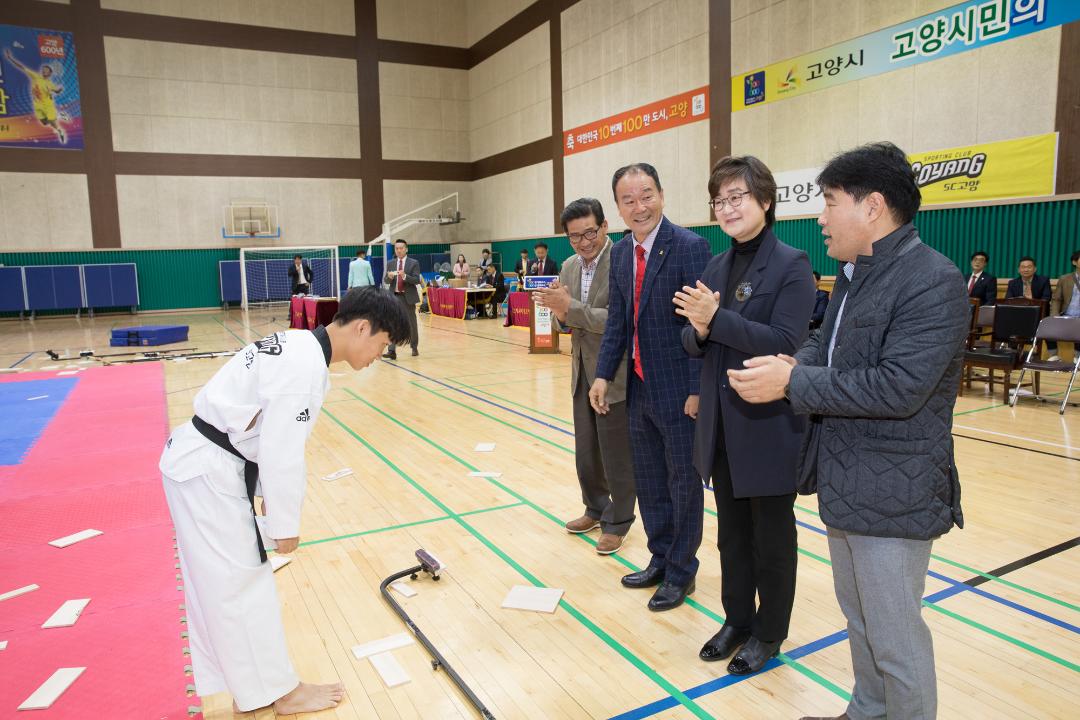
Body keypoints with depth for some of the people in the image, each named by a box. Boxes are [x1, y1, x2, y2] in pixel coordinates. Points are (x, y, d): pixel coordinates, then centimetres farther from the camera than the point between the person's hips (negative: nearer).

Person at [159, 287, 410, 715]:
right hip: (207, 472, -10)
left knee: (220, 581, 19)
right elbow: (283, 452, -23)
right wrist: (286, 525, -12)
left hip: (206, 463, 10)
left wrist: (269, 495, 21)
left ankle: (251, 688, 34)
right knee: (239, 583, 3)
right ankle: (280, 693, 20)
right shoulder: (305, 366, -24)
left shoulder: (300, 348, 8)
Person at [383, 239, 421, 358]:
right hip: (394, 297, 2)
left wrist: (404, 276, -24)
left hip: (408, 297, -2)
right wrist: (389, 277, -15)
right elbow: (385, 281, 8)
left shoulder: (414, 263, 0)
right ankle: (392, 351, -12)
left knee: (411, 324, 9)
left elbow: (417, 280, -9)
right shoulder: (390, 263, 10)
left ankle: (414, 347, 27)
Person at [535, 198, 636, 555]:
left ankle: (617, 523, 23)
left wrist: (569, 306, -28)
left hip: (615, 375, -7)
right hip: (583, 374, 8)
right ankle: (596, 509, 39)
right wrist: (559, 310, -12)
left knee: (617, 456, 6)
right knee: (586, 452, 20)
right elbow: (567, 319, 11)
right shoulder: (569, 267, 6)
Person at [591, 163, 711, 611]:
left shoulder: (689, 247, -15)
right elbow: (617, 319, 9)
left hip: (677, 389, -7)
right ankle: (660, 558, 38)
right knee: (649, 482, 19)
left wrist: (697, 389, -18)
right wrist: (604, 375, 2)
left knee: (683, 483, 9)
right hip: (639, 388, 7)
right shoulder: (621, 252, 7)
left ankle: (681, 571, 27)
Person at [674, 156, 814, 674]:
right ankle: (737, 618, 37)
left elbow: (785, 343, -20)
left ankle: (769, 633, 31)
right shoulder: (716, 267, 8)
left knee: (772, 538, 12)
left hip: (769, 426, -6)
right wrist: (699, 330, -16)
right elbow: (693, 342, 6)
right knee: (731, 533, 19)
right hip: (721, 425, 6)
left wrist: (717, 318, -25)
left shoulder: (791, 265, -11)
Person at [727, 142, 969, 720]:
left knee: (895, 636, 5)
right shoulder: (855, 275, 11)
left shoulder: (933, 281, -19)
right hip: (845, 483, 9)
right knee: (858, 617, 24)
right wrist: (798, 362, -9)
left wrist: (793, 383, -23)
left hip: (893, 494, -9)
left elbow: (900, 386, -27)